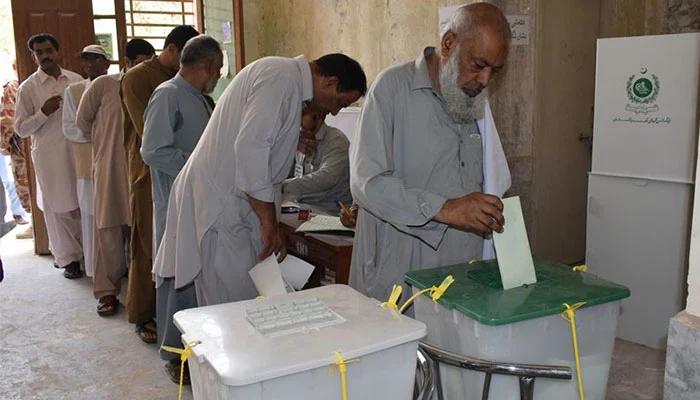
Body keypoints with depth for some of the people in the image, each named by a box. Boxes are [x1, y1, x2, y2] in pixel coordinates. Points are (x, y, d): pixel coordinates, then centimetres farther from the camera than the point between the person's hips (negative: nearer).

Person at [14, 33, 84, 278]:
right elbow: (20, 129, 1)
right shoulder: (28, 88, 1)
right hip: (49, 156, -2)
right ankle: (68, 258, 17)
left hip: (79, 151, 2)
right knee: (58, 208, 5)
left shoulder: (76, 80, 7)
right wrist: (43, 113, -13)